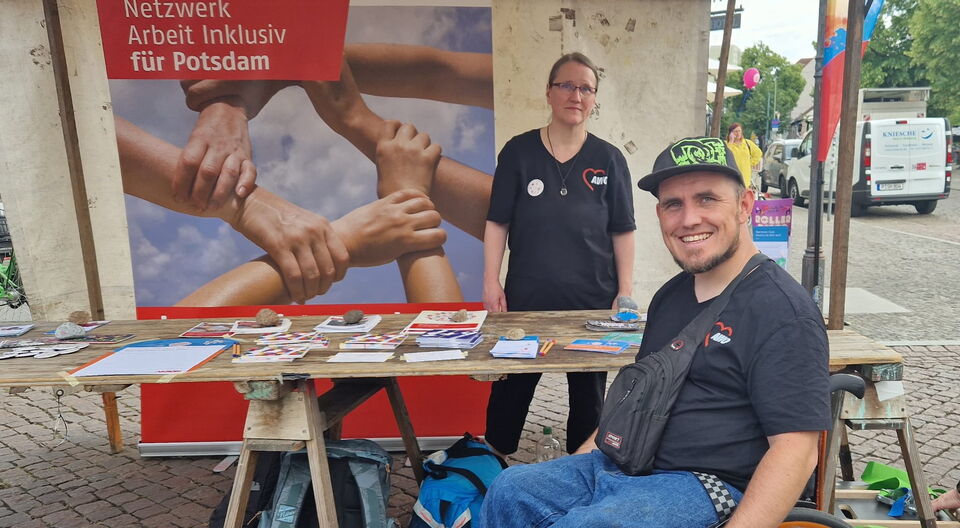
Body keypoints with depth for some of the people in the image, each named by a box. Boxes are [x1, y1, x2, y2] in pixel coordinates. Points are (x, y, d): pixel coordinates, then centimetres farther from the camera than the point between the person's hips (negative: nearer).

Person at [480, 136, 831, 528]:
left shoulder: (783, 310, -13)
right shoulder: (671, 295, 14)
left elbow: (796, 448, -17)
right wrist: (575, 466, 13)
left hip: (704, 487, -7)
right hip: (622, 466, 8)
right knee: (509, 492, -3)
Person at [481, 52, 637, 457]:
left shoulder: (608, 160, 3)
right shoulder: (518, 152, 1)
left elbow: (622, 231, 4)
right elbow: (497, 222, 2)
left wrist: (625, 291, -1)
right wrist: (491, 282, -4)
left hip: (592, 302, 1)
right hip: (526, 299, -1)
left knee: (588, 396, 13)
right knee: (509, 392, 8)